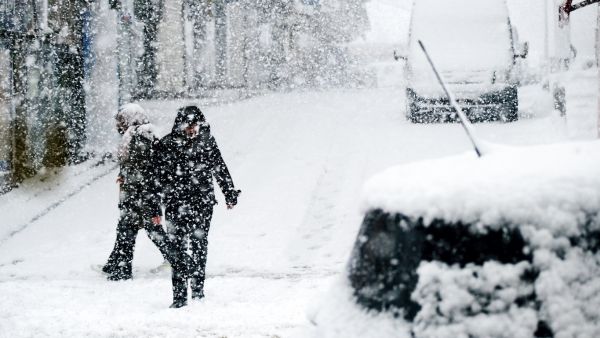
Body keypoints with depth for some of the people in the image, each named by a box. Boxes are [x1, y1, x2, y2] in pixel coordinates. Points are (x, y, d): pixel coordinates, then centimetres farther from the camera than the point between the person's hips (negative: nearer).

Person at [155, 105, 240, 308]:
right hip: (176, 204, -2)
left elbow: (219, 168, 13)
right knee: (178, 247, -5)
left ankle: (198, 288, 21)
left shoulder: (206, 140, 4)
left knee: (200, 244, 9)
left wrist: (230, 193, 17)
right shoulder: (167, 145, -5)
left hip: (203, 202, 3)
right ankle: (179, 295, -4)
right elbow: (159, 175, -3)